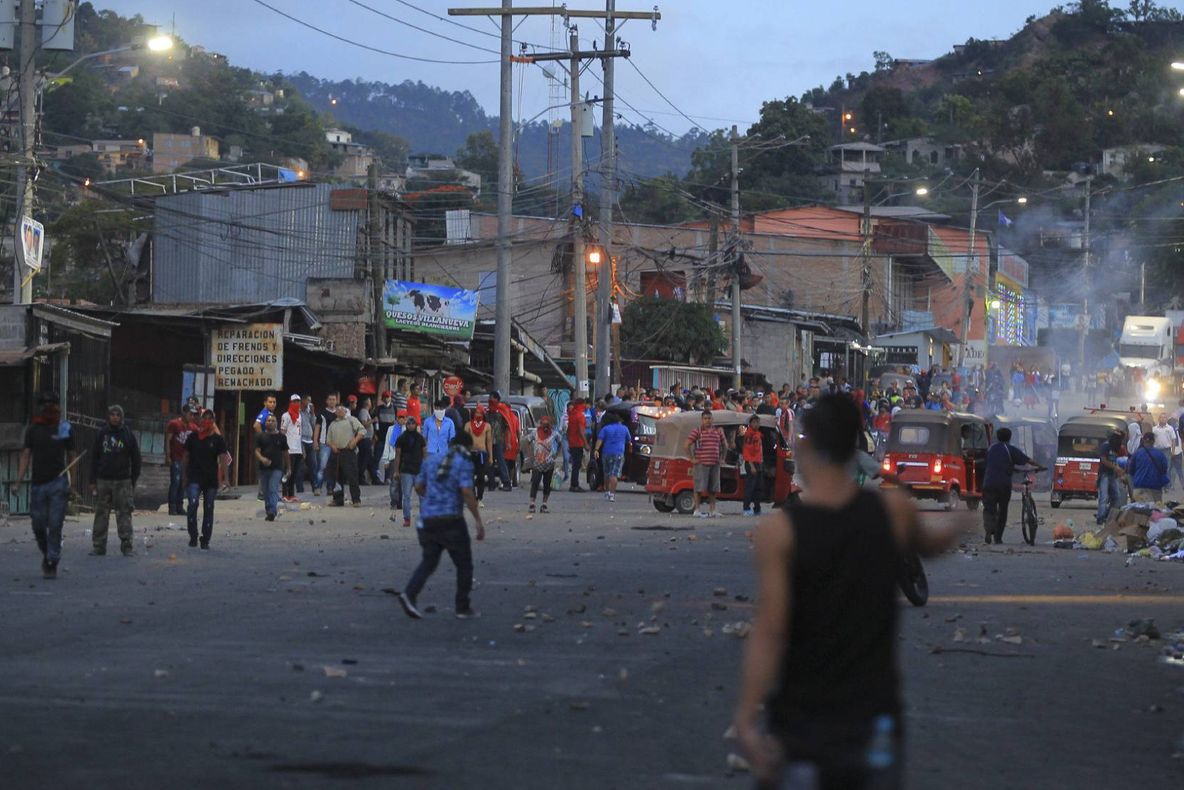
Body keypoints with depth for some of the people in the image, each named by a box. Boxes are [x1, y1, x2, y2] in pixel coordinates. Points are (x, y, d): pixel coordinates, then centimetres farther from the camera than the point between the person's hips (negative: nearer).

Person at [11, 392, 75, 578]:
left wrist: (69, 481, 11)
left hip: (58, 482, -2)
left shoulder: (65, 429, 4)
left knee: (55, 526, -8)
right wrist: (18, 482, -4)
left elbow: (70, 456, 12)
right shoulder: (33, 430, 7)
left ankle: (52, 564, -4)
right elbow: (25, 456, 4)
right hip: (37, 483, 2)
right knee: (38, 526, 4)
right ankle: (46, 554, 28)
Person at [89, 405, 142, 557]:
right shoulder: (101, 434, 7)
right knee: (101, 514, 3)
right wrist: (93, 481, 4)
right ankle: (98, 546, 8)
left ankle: (127, 545, 1)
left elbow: (136, 459, 6)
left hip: (123, 481, -2)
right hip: (103, 480, 2)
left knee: (124, 514, -3)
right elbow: (94, 458, 9)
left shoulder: (128, 435, 3)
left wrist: (133, 480, 1)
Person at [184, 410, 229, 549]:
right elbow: (186, 456, 12)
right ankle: (193, 537, -9)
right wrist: (186, 475, 10)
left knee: (208, 509, 6)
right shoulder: (193, 437, 5)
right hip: (194, 478, 0)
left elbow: (223, 459, -1)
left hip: (211, 479, 1)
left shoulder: (218, 439, 2)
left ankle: (205, 540, 15)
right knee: (192, 505, -18)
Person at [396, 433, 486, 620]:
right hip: (451, 520, -5)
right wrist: (479, 521, -16)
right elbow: (467, 492, -17)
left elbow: (418, 486, 16)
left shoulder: (431, 460, 11)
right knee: (464, 564, 10)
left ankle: (409, 594, -11)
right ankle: (463, 608, 11)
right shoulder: (464, 464, -7)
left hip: (428, 519, 5)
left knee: (429, 561, 12)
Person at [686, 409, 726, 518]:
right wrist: (693, 458, -8)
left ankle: (712, 510, 15)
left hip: (715, 464, 5)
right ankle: (696, 510, 1)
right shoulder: (697, 431, -2)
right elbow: (687, 445, -6)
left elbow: (724, 445, 27)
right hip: (702, 463, -5)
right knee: (699, 487, -4)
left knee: (713, 488, 8)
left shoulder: (718, 432, 13)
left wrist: (722, 458, 17)